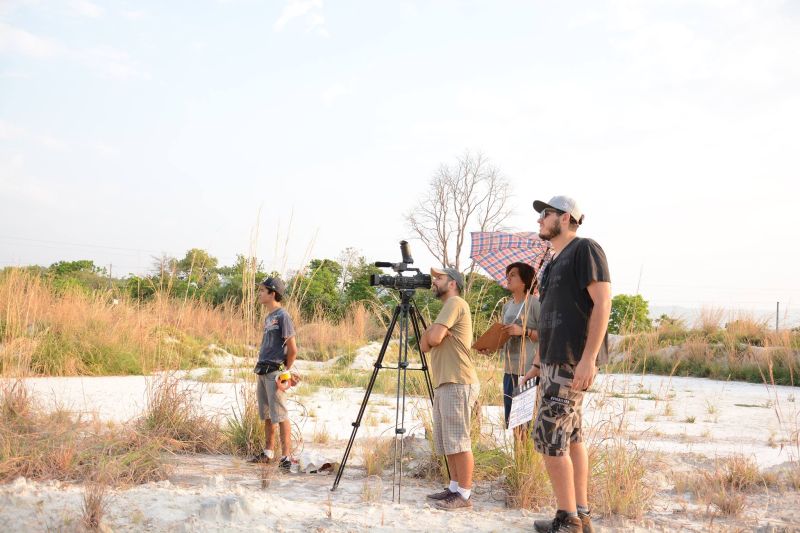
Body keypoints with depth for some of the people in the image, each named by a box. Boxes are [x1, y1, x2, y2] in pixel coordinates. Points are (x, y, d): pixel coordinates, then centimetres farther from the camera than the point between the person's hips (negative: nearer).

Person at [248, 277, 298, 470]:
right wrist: (261, 368, 13)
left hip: (275, 372, -9)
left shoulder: (282, 316, -11)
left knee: (280, 415, -8)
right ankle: (268, 452, 24)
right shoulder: (268, 317, 15)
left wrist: (284, 371, -5)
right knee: (267, 415, 15)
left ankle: (286, 456, -5)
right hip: (263, 372, 9)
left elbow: (292, 350, -13)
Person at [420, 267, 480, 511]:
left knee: (458, 441, -7)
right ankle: (454, 487, 20)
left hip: (457, 384, -10)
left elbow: (434, 338, -17)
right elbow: (425, 344, 18)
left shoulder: (455, 303, -7)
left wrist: (433, 332, 3)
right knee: (446, 441, 13)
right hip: (444, 384, 10)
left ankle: (465, 494, -3)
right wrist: (432, 333, 0)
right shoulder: (447, 308, 24)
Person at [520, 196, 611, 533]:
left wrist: (589, 358, -24)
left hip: (573, 362, -9)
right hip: (555, 361, 9)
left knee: (548, 438, -9)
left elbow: (602, 303, -17)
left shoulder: (585, 249, -9)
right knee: (570, 437, 10)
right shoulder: (554, 264, 18)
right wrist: (537, 363, 21)